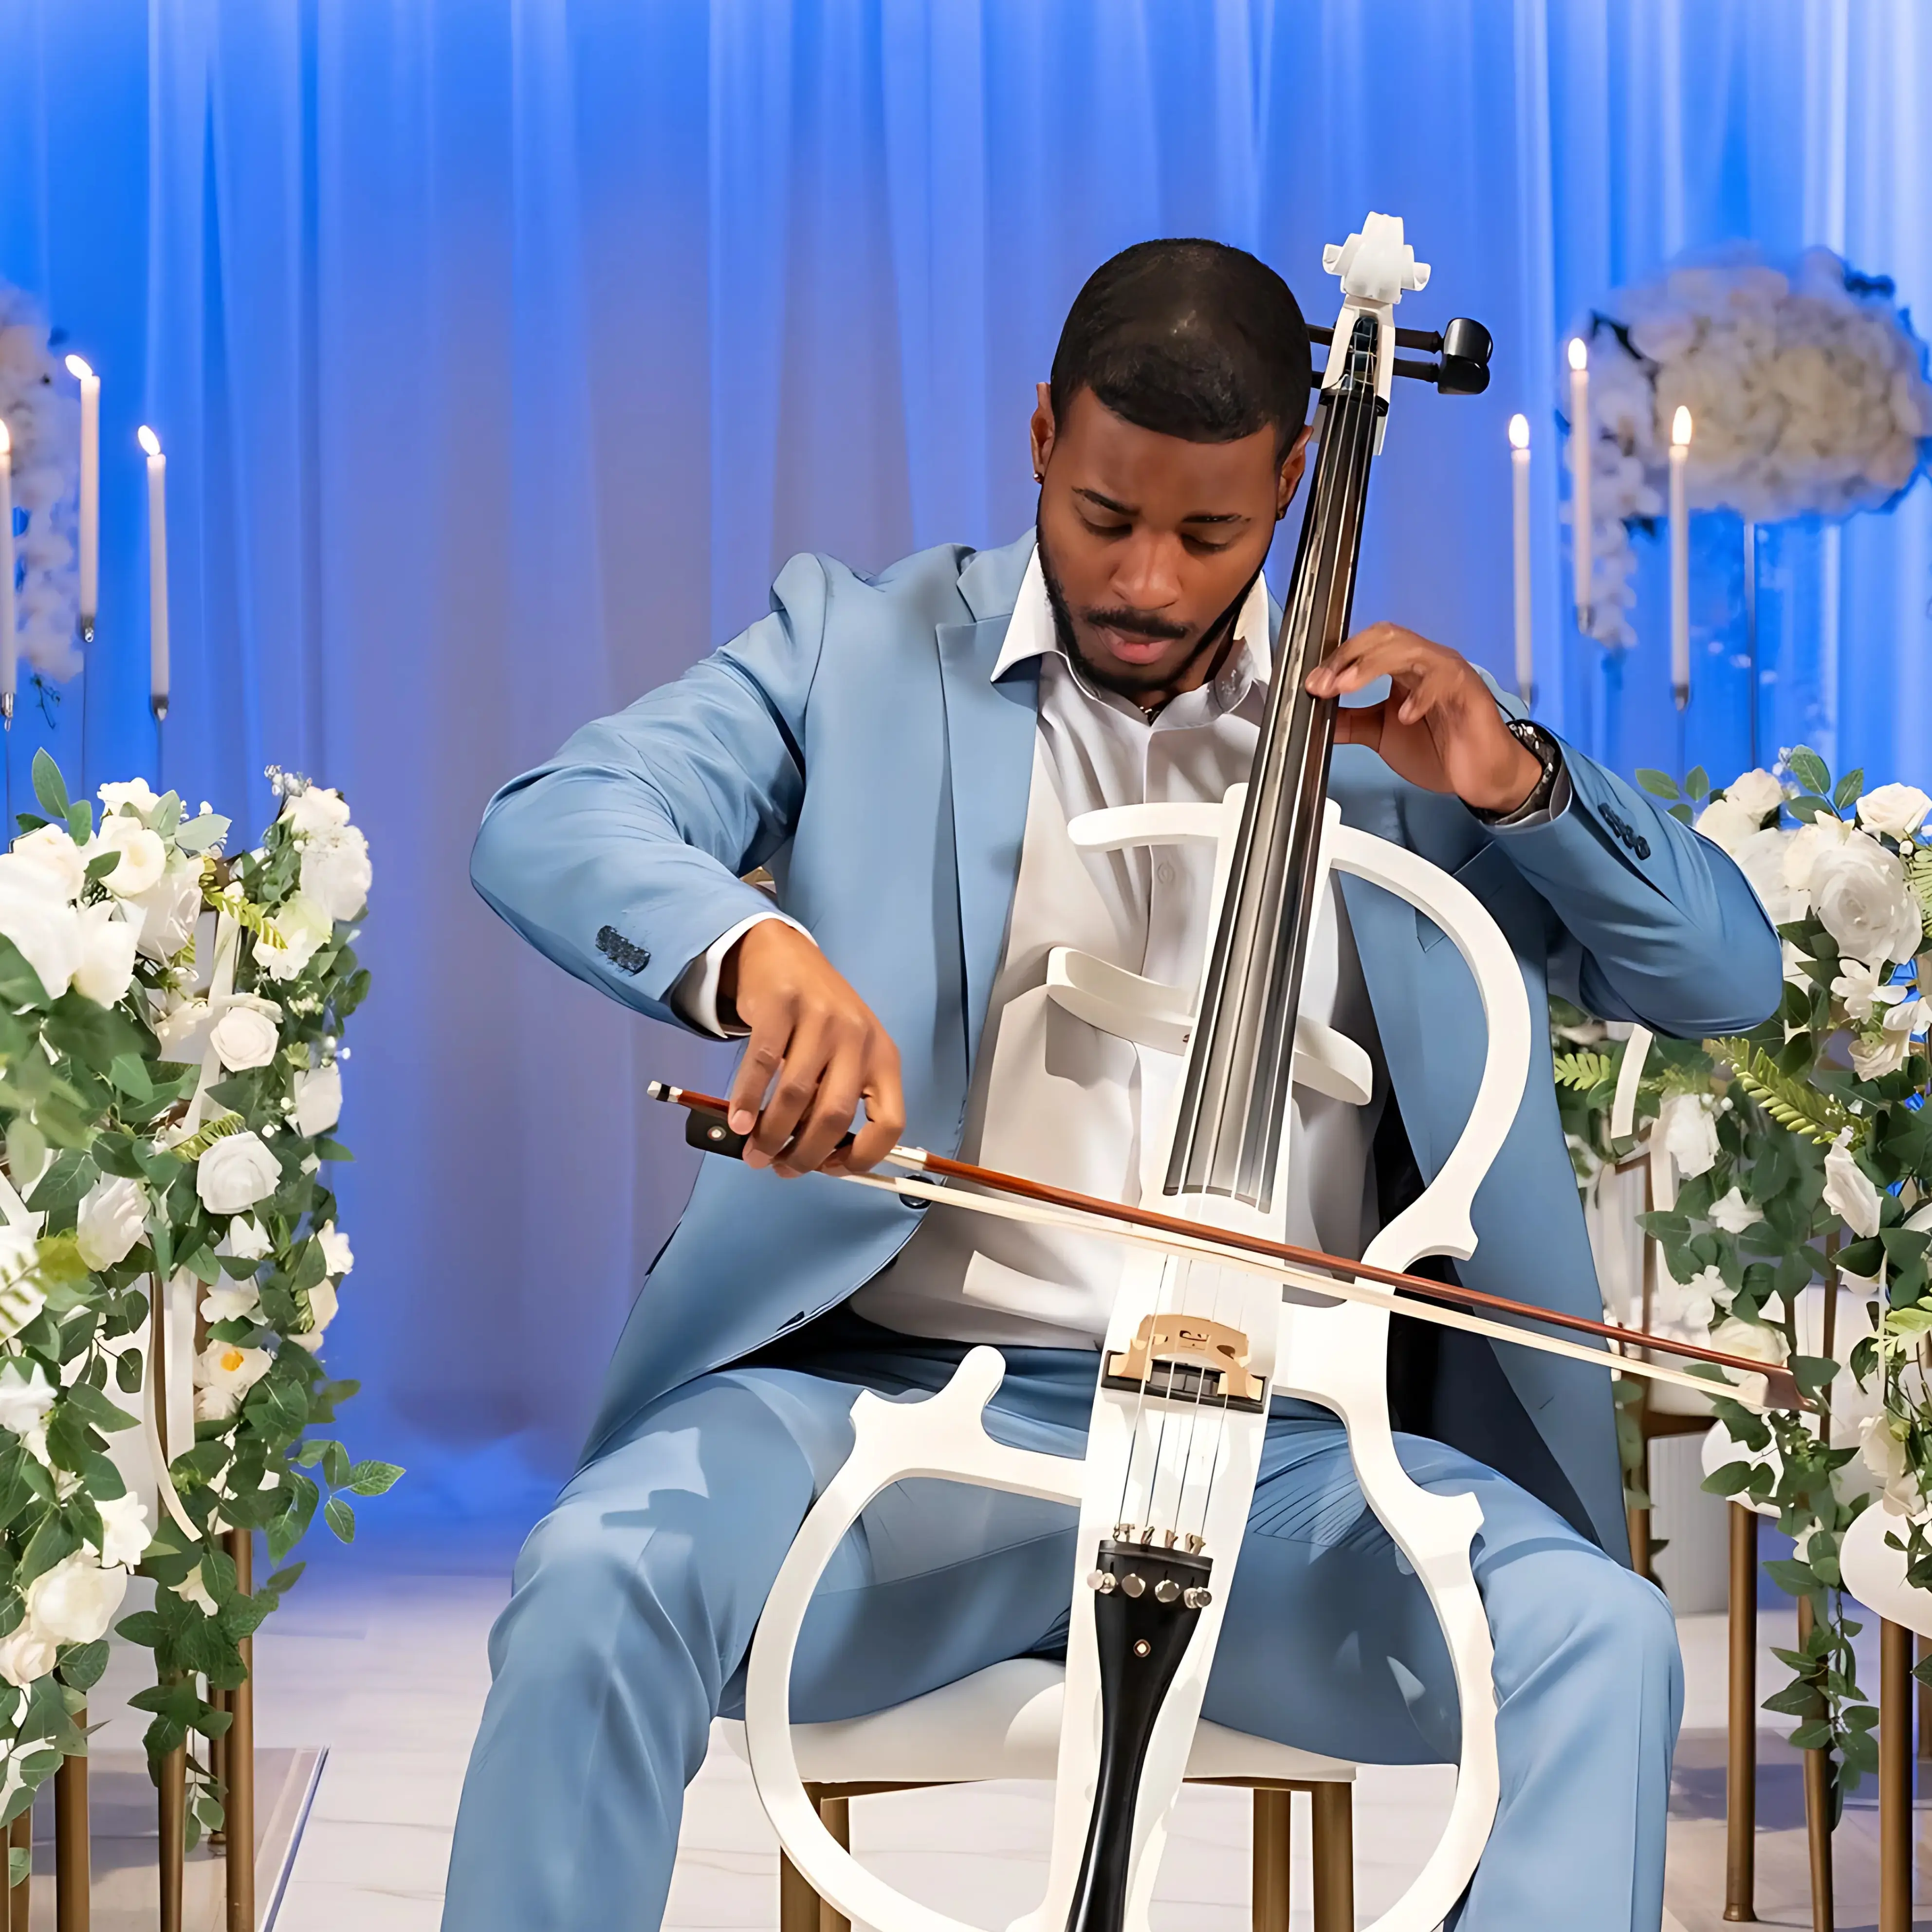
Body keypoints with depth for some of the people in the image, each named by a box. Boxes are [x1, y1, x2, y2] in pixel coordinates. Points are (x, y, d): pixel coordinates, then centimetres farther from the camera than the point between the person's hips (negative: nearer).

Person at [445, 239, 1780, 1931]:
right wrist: (752, 947, -29)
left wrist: (1520, 784, -4)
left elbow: (1726, 975, 14)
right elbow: (549, 828, -7)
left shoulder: (1383, 726, 14)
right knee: (600, 1580, -31)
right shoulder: (861, 650, 9)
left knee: (1603, 1641, -26)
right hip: (896, 1398, -1)